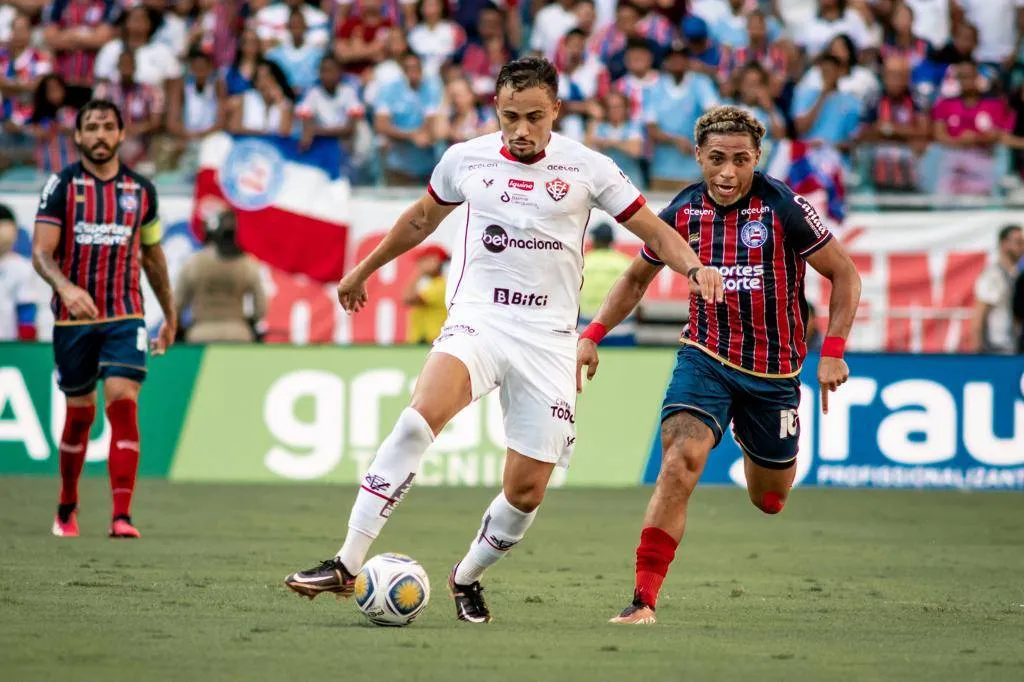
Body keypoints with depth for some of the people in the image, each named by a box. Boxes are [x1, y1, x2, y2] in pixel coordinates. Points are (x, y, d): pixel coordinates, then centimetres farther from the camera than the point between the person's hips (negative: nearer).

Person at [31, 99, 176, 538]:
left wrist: (170, 315, 23)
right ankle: (67, 508, 29)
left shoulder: (140, 189, 7)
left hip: (125, 316, 1)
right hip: (73, 317, -1)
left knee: (123, 403, -16)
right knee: (80, 413, 8)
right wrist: (66, 288, -29)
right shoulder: (62, 186, -2)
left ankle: (122, 516, -20)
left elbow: (152, 255, 18)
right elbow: (41, 251, -10)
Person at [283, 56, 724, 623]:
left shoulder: (586, 168, 0)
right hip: (478, 320, -1)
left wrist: (694, 267, -15)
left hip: (548, 340, 1)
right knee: (422, 414, -30)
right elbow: (423, 217, 24)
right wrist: (364, 270, 34)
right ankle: (347, 564, -33)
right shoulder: (466, 159, 5)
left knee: (526, 490, -2)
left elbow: (652, 229, 5)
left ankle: (467, 577, 28)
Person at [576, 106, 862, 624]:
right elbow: (636, 279, 14)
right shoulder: (682, 213, -4)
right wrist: (593, 334, 3)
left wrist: (832, 351, -13)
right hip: (705, 358, 1)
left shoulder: (784, 209, -14)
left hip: (773, 371, -1)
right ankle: (643, 600, -26)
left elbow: (844, 275, -4)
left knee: (770, 499, 14)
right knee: (680, 460, -24)